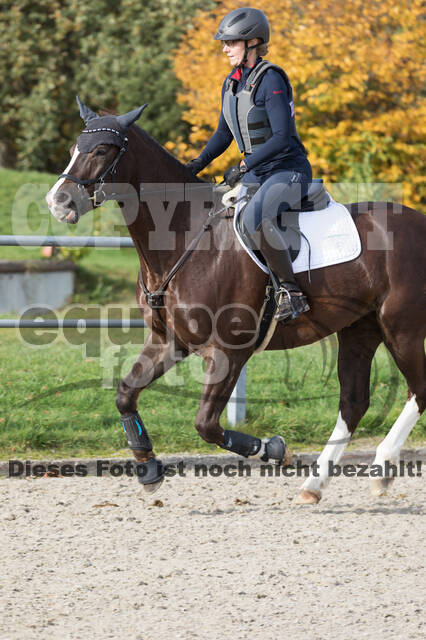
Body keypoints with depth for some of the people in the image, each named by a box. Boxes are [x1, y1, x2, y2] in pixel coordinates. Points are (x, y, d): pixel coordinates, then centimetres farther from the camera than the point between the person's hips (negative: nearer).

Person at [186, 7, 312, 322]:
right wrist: (197, 164, 5)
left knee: (254, 216, -36)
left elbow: (281, 137, -22)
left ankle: (291, 292, -29)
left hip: (289, 171, -9)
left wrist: (243, 167, -23)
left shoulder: (271, 80, -16)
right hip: (256, 174, 9)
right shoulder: (232, 83, 10)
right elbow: (224, 133, 20)